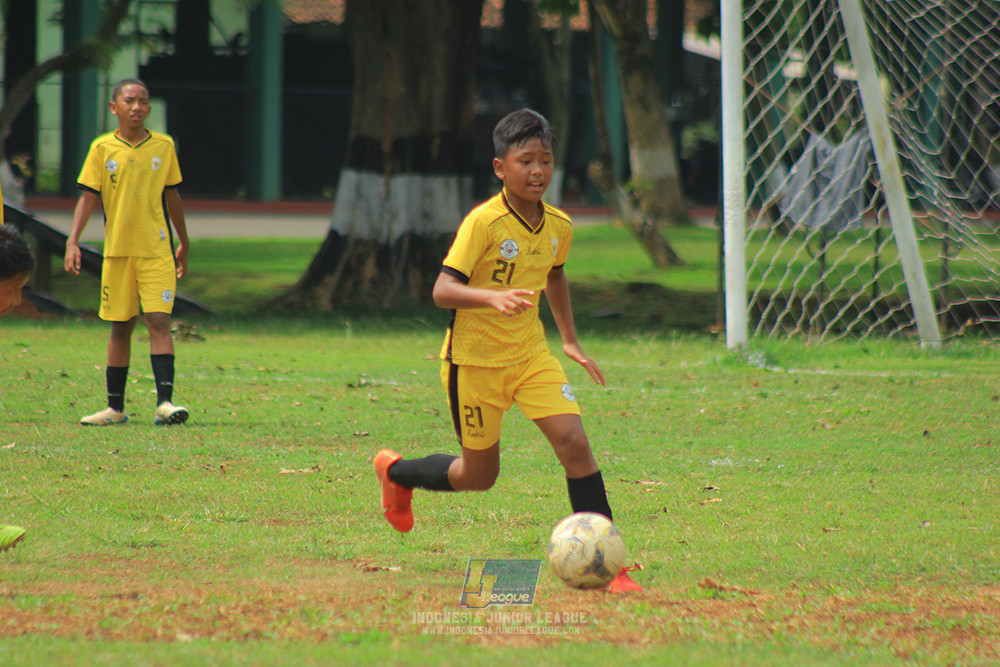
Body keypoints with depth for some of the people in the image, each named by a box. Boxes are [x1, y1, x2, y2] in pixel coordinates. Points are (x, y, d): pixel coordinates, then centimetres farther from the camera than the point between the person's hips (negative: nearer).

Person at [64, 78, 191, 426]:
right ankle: (115, 407, 14)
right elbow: (88, 196, -1)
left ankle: (164, 402, -17)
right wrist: (73, 241, -12)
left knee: (159, 320, -12)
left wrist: (183, 242, 20)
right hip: (117, 250, 0)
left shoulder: (164, 146, 4)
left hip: (157, 249, 0)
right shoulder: (102, 148, 1)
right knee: (120, 328, 6)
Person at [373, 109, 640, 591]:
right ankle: (396, 473, 37)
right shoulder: (482, 223, -19)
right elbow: (442, 291, -24)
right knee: (479, 475, 7)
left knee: (574, 442, -14)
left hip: (530, 355, 5)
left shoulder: (559, 226, 1)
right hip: (474, 359, -5)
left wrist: (570, 341, 22)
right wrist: (492, 298, -41)